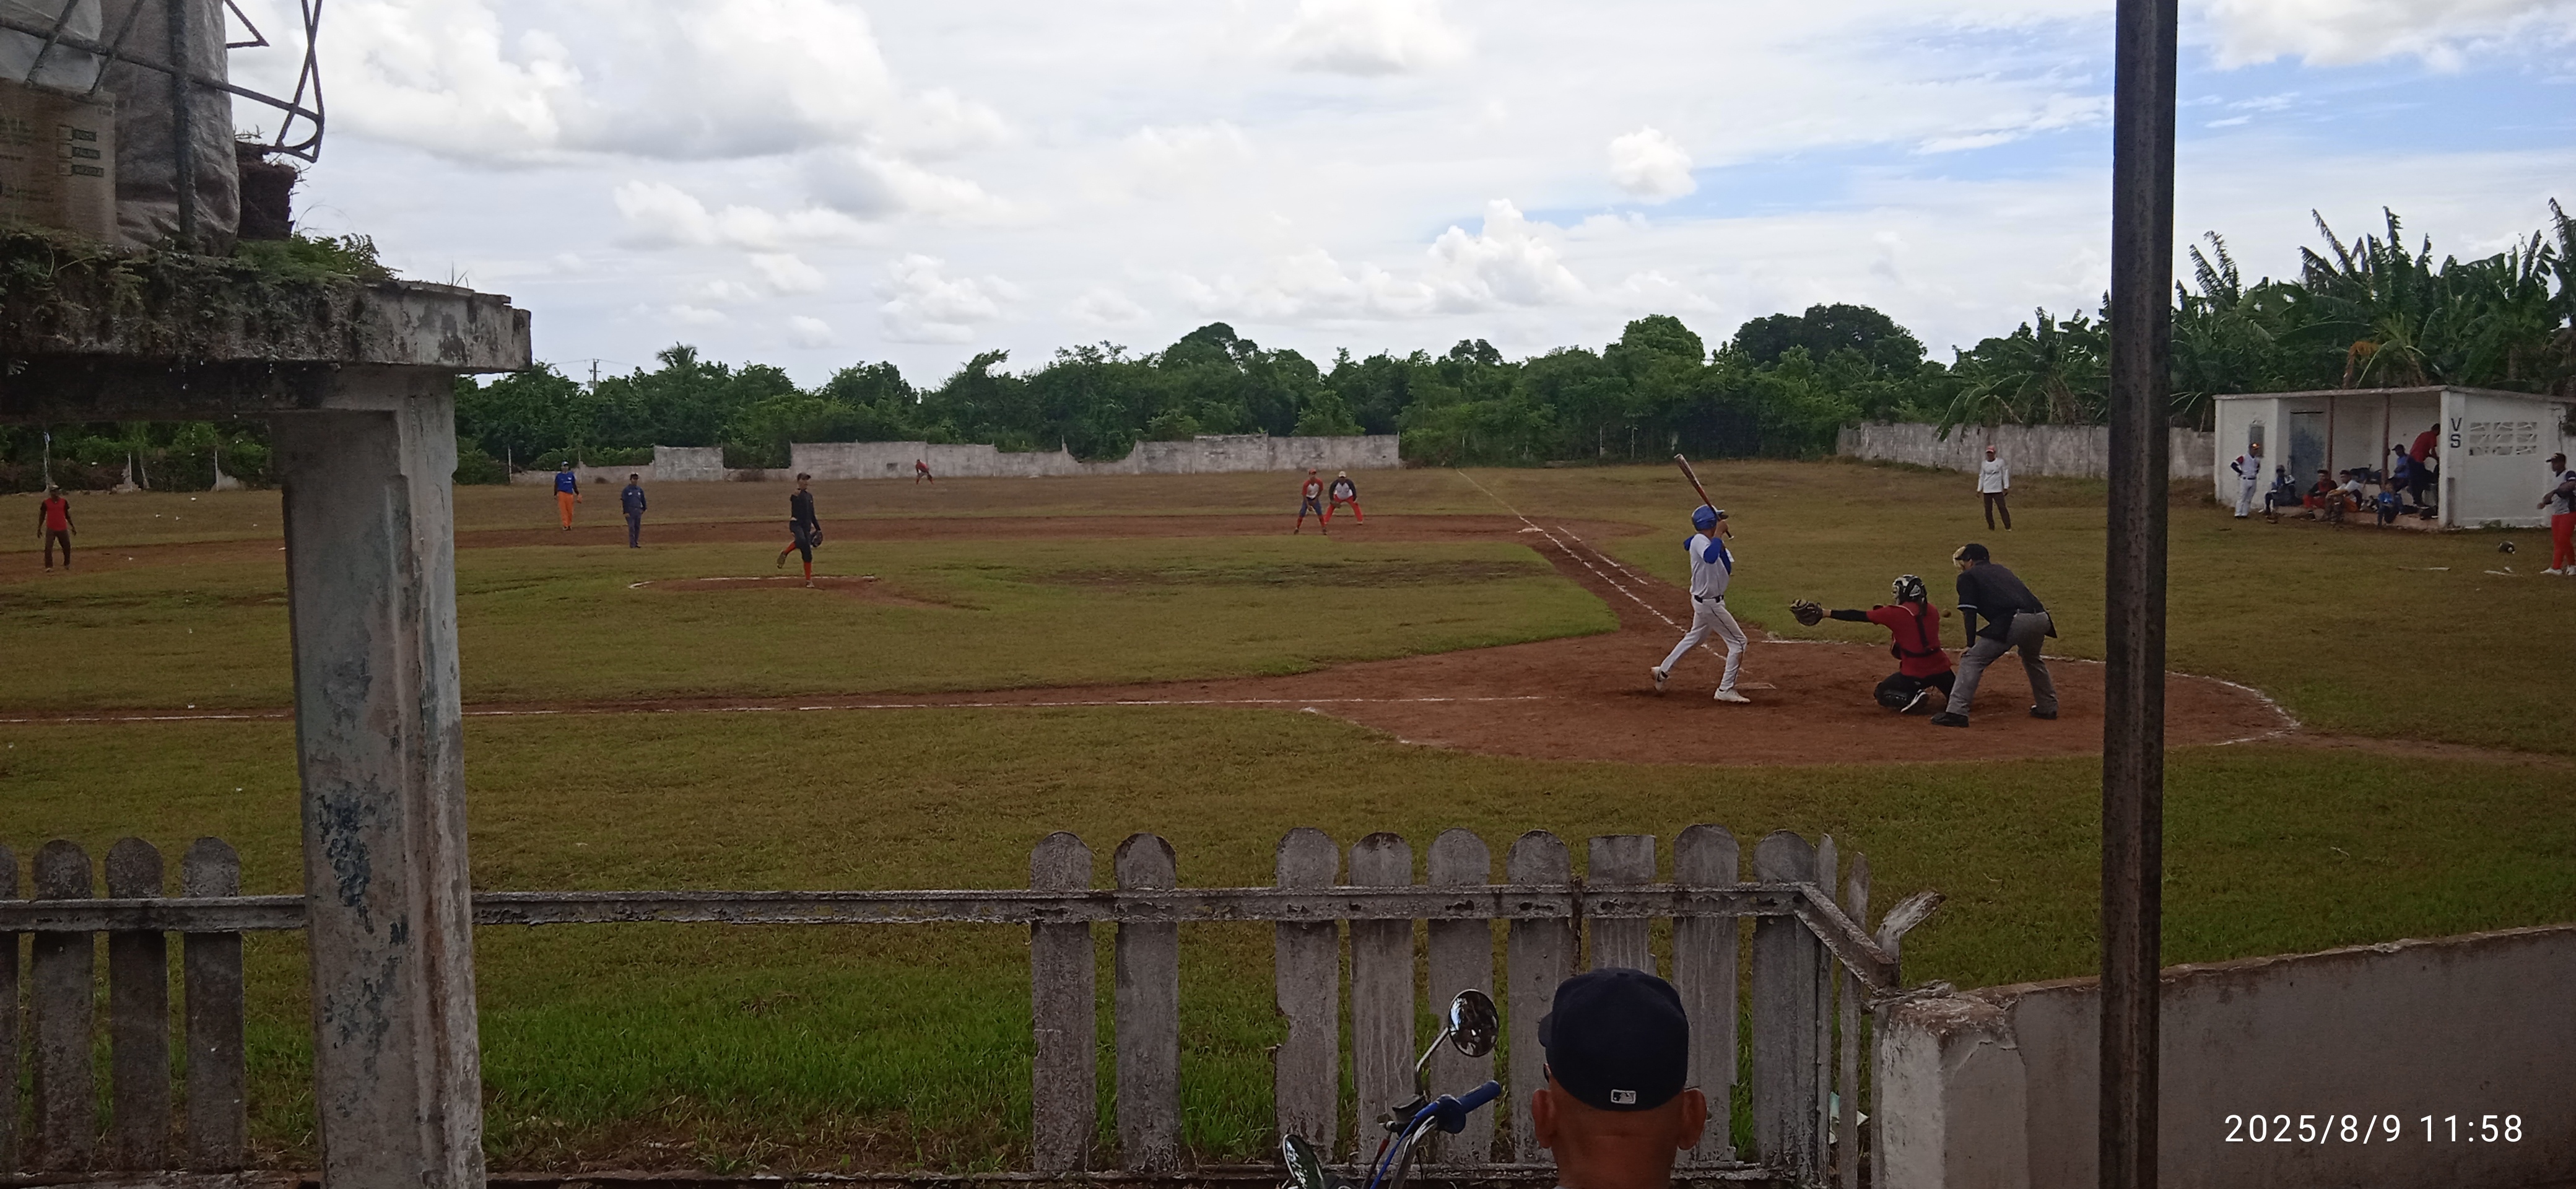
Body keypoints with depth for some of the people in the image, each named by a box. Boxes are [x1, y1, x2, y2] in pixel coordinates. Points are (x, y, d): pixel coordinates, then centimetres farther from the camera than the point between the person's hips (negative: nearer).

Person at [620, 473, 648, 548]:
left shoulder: (640, 489, 11)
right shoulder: (627, 490, -3)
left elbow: (643, 500, 17)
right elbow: (624, 501, -6)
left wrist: (644, 509, 9)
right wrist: (626, 512, -11)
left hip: (638, 510, 5)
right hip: (630, 511, -5)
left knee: (638, 527, 8)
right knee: (631, 527, -7)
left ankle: (636, 542, 16)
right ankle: (632, 544, -6)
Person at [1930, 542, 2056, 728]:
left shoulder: (1968, 576, 15)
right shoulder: (2003, 571, 36)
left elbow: (1969, 613, 5)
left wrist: (1971, 645, 5)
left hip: (2014, 621, -7)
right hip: (2041, 618, 7)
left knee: (1971, 660, -2)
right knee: (2032, 659, 36)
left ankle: (1956, 712, -13)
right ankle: (2047, 707, 41)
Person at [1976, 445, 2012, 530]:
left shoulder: (2001, 462, 0)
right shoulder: (1984, 464, 8)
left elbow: (2005, 474, 2)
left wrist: (2006, 487, -4)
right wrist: (1979, 489, 10)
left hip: (1998, 490, -3)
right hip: (1987, 491, 3)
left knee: (2002, 508, -9)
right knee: (1988, 509, 2)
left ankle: (2008, 527, -9)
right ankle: (1991, 527, 10)